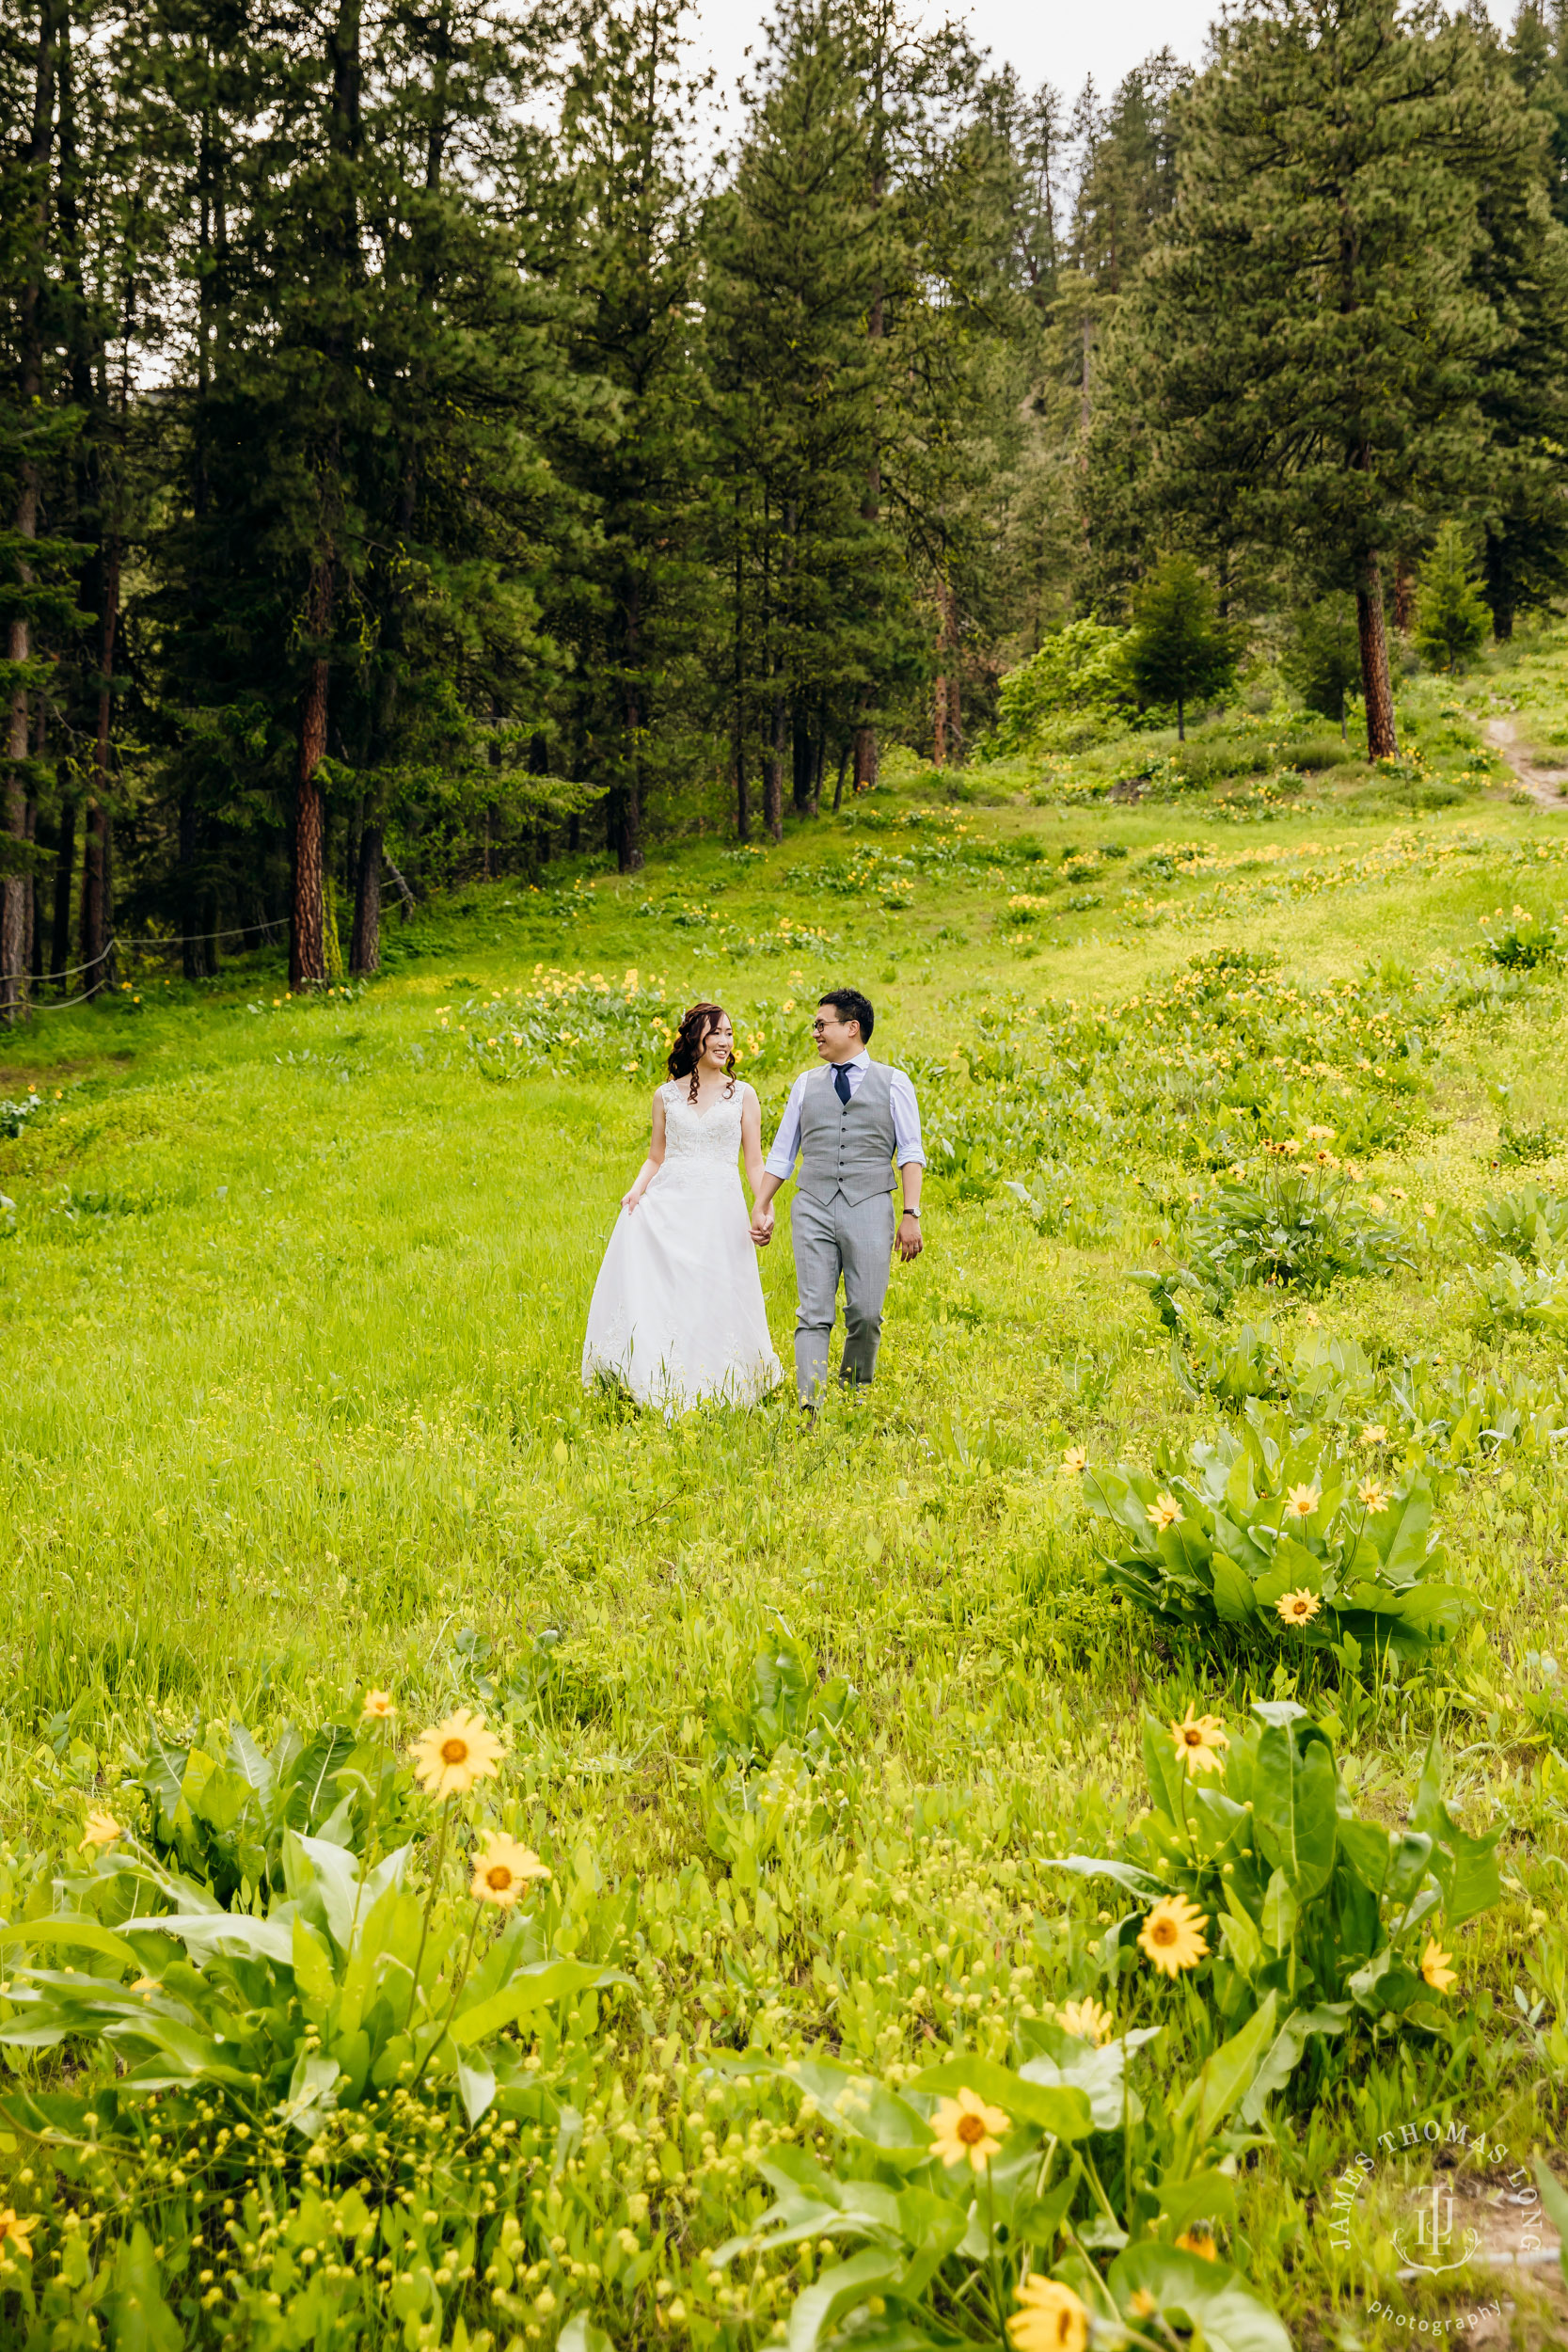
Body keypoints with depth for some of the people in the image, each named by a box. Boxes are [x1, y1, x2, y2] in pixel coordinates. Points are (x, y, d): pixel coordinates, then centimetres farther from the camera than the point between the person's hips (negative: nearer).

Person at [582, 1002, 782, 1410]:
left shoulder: (743, 1095, 8)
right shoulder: (667, 1095, 12)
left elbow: (754, 1163, 7)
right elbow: (655, 1157, 15)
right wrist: (636, 1191, -4)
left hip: (719, 1208, -1)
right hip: (666, 1205, 2)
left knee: (712, 1303, -6)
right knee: (650, 1294, -10)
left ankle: (704, 1391, 7)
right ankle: (657, 1388, -3)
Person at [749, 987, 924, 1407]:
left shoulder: (893, 1083, 8)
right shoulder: (806, 1084, 16)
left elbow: (911, 1153, 2)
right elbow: (782, 1154, 19)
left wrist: (912, 1215, -7)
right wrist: (760, 1208, 13)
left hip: (869, 1208, -2)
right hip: (813, 1208, 2)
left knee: (866, 1314, -3)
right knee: (814, 1314, -7)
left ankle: (854, 1396, 16)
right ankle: (811, 1410, -13)